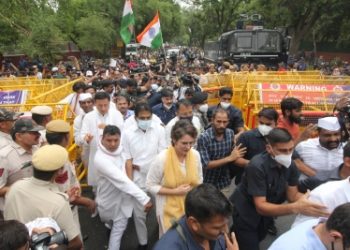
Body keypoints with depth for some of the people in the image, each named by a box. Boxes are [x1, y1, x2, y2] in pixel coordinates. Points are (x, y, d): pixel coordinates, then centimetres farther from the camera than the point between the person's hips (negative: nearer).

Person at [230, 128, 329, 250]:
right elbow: (261, 207, -33)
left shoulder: (290, 165, -11)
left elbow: (292, 195, -8)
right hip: (245, 214, -6)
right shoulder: (257, 166, -32)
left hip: (265, 213, 7)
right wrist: (296, 207, -46)